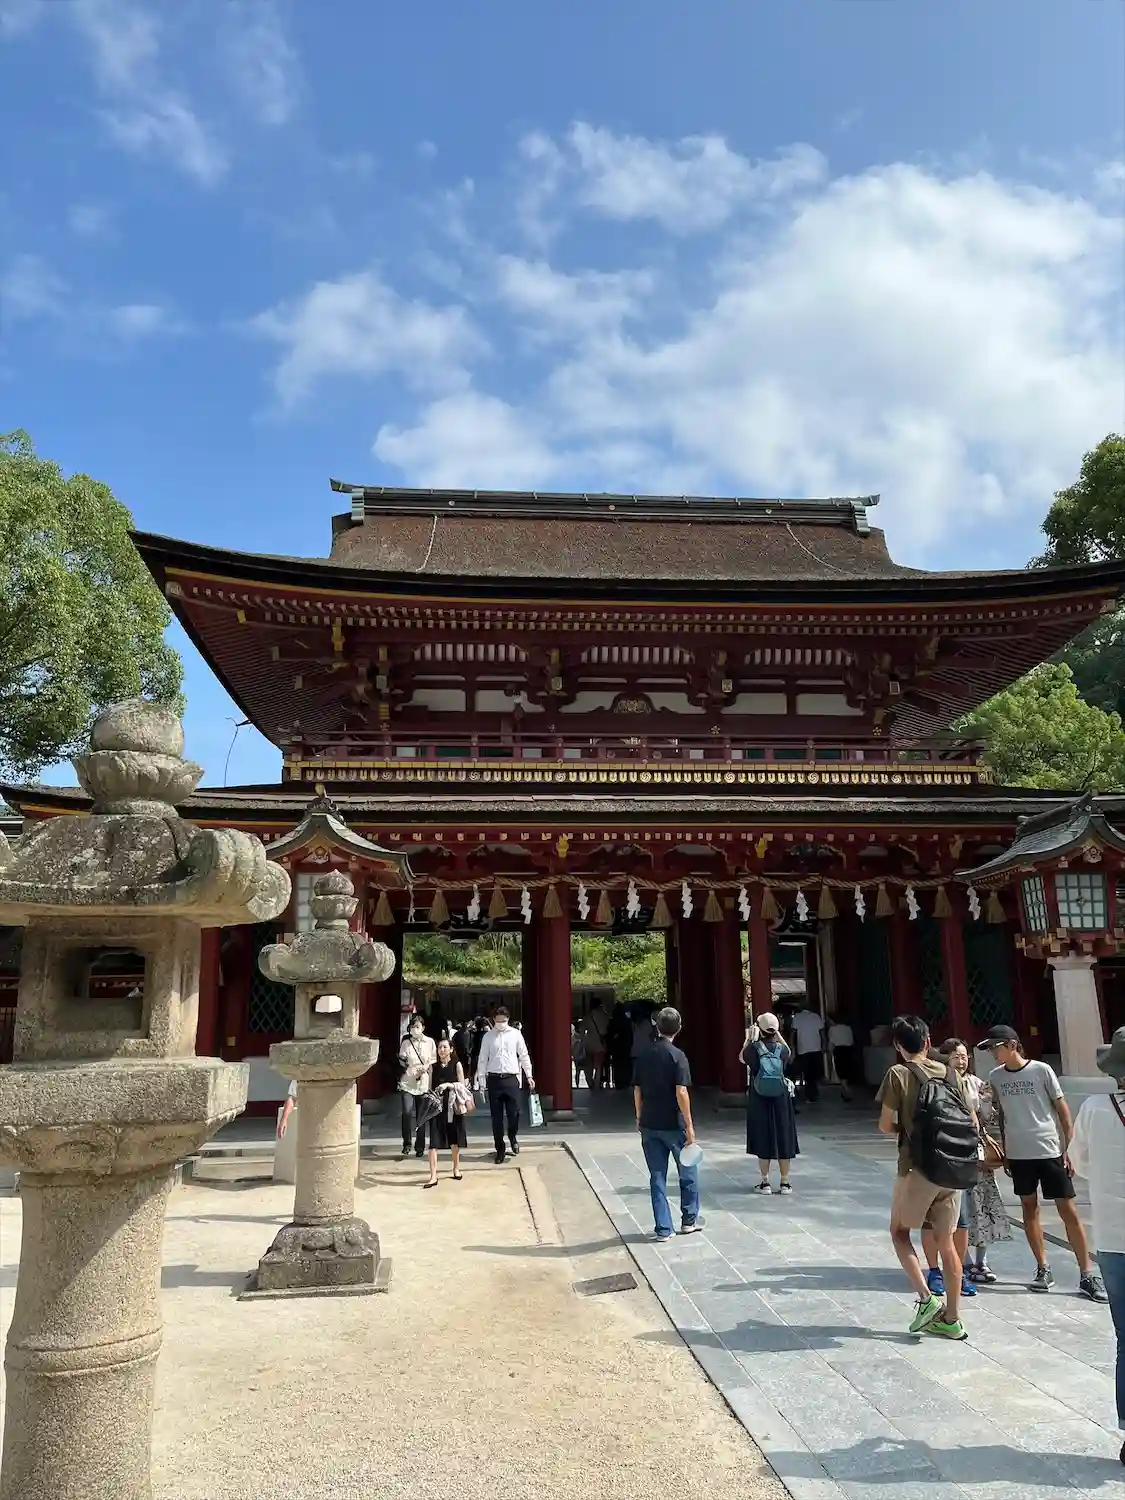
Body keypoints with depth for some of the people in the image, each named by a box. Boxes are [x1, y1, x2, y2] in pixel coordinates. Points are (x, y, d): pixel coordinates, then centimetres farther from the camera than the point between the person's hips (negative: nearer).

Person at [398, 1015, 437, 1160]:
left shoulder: (430, 1042, 2)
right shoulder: (406, 1042, 3)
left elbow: (434, 1060, 8)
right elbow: (401, 1060, 8)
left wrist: (427, 1066, -10)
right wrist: (402, 1061, -13)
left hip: (423, 1083, 0)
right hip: (407, 1083, 0)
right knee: (407, 1113, -15)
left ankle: (420, 1147, 20)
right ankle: (406, 1144, 0)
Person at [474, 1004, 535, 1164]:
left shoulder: (515, 1034, 3)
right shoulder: (488, 1036, 2)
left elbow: (524, 1055, 7)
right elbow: (482, 1060, 4)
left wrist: (529, 1075, 3)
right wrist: (481, 1081, 1)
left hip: (511, 1078, 0)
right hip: (494, 1079, 0)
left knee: (514, 1112, -4)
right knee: (496, 1116, 5)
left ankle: (513, 1137, 27)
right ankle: (500, 1150, 18)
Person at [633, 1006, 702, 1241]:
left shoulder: (642, 1055, 2)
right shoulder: (676, 1056, -13)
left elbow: (637, 1090, 7)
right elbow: (681, 1092, -18)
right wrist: (689, 1126, -13)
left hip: (649, 1124, 4)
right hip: (673, 1124, -4)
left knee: (657, 1176, 9)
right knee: (688, 1172, 16)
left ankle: (663, 1229, 10)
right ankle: (689, 1220, 26)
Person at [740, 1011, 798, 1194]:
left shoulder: (753, 1048, -12)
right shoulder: (782, 1049, -7)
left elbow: (742, 1057, 10)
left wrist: (750, 1039, 16)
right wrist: (778, 1036, 20)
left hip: (759, 1101, -1)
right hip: (781, 1100, 1)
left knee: (763, 1139, 8)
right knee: (783, 1138, 10)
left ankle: (765, 1183, 12)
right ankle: (785, 1182, 16)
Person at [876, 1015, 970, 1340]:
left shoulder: (898, 1074, -9)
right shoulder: (949, 1074, 5)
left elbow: (885, 1126, -7)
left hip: (917, 1167, -5)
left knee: (900, 1231, 14)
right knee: (946, 1241, 12)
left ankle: (926, 1298, 2)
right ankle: (951, 1319, 17)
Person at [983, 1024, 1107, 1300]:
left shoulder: (1041, 1070, -8)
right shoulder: (995, 1077, 3)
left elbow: (1062, 1110, -3)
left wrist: (1068, 1148, -6)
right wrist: (1004, 1150, 11)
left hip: (1050, 1151, -4)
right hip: (1018, 1154, 4)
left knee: (1068, 1210, -2)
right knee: (1029, 1209, 10)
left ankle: (1087, 1275, 6)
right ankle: (1043, 1269, 20)